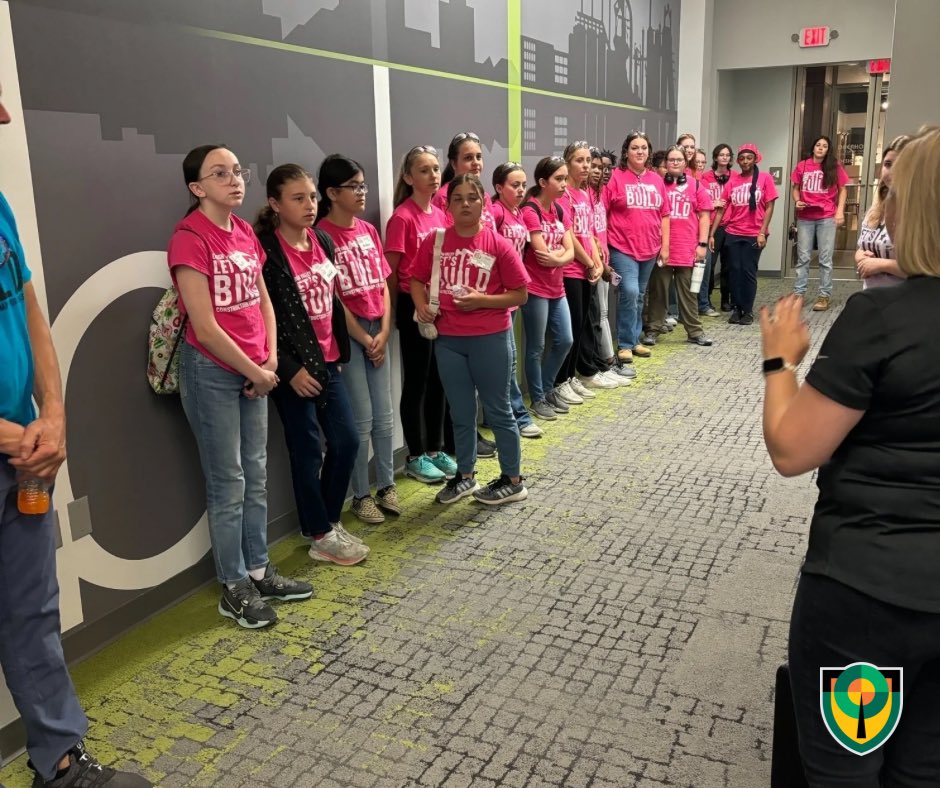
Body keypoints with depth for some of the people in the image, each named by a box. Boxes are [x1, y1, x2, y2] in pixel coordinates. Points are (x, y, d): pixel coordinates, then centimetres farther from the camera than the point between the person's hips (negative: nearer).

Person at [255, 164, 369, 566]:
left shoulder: (323, 242, 7)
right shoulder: (266, 250, -16)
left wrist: (340, 349, 14)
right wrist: (289, 369, -18)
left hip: (327, 361, 7)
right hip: (294, 367, -7)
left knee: (347, 441, 11)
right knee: (307, 451, 3)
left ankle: (328, 521, 29)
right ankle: (321, 537, 19)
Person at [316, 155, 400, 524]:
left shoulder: (369, 230, 9)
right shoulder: (322, 235, -12)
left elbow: (383, 285, 9)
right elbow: (332, 297, -13)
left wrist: (384, 332, -3)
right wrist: (364, 338, -10)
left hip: (377, 331, 6)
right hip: (346, 333, -6)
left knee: (384, 416, 11)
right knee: (361, 420, 0)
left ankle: (386, 486, 25)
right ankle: (361, 495, 15)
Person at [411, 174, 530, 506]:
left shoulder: (498, 245, -8)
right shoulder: (435, 241, 1)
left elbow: (520, 294, -5)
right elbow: (417, 279, 12)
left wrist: (482, 300, -17)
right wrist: (421, 305, -7)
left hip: (490, 338, -3)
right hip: (447, 339, 3)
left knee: (497, 410, 8)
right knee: (461, 412, 15)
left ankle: (513, 479, 22)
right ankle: (466, 476, 31)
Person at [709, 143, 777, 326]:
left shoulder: (765, 178, -2)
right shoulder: (732, 180, 4)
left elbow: (769, 207, -3)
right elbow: (721, 209, 5)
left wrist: (762, 232, -12)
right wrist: (711, 234, 0)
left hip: (753, 234, -2)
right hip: (732, 234, 2)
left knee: (749, 271, 1)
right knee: (734, 270, 5)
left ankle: (748, 310, 13)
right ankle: (736, 308, 17)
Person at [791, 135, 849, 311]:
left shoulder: (834, 167, 2)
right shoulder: (802, 166, 4)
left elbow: (842, 190, 7)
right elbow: (796, 188, 12)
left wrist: (840, 211, -4)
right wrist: (797, 201, -8)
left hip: (827, 218, -1)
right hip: (805, 217, 1)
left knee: (825, 258, 3)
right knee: (803, 257, 5)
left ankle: (824, 295, 7)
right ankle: (798, 293, 9)